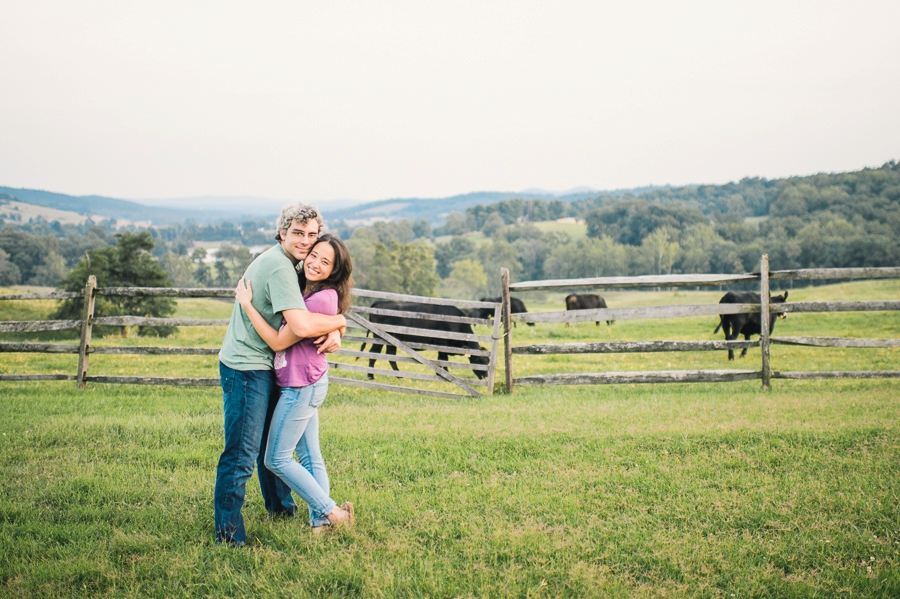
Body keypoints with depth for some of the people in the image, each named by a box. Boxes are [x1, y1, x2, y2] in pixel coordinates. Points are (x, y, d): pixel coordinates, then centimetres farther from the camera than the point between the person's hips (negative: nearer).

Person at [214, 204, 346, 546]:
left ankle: (280, 505, 41)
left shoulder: (288, 265, 12)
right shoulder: (279, 266, -21)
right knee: (242, 453, -8)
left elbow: (316, 315, 14)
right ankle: (228, 533, -1)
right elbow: (301, 326, -31)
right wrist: (339, 322, -12)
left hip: (263, 367, 11)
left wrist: (333, 335, -9)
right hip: (246, 368, -11)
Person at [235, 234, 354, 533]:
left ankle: (332, 513, 6)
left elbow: (279, 341, -21)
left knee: (277, 459, 2)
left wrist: (247, 304, -16)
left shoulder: (321, 299, -25)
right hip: (306, 384, 10)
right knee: (309, 457, 14)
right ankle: (321, 521, 21)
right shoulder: (309, 290, 5)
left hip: (302, 387, -10)